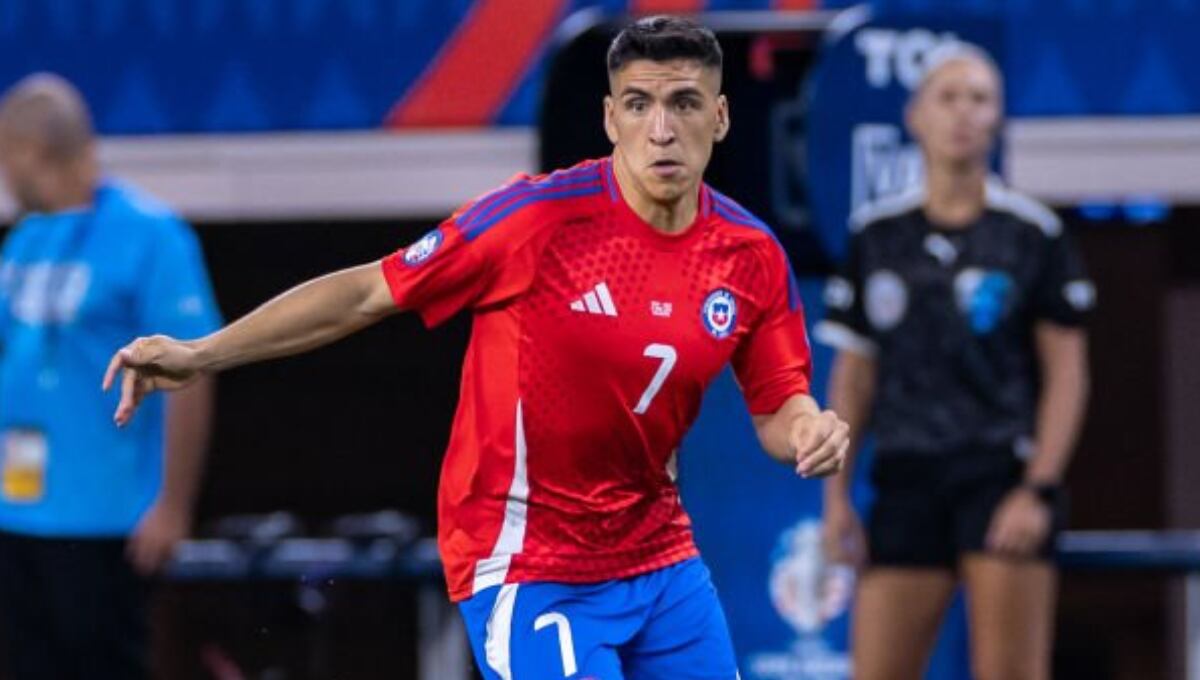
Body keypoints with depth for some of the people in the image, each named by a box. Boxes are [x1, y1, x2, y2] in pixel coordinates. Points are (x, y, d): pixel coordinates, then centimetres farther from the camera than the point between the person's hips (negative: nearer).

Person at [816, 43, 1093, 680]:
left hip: (1005, 478, -3)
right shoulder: (875, 234, 10)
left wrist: (1039, 489, -9)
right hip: (905, 479, 3)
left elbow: (1066, 375, 1)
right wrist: (835, 494, 6)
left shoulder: (1032, 233, 1)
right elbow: (853, 375, 13)